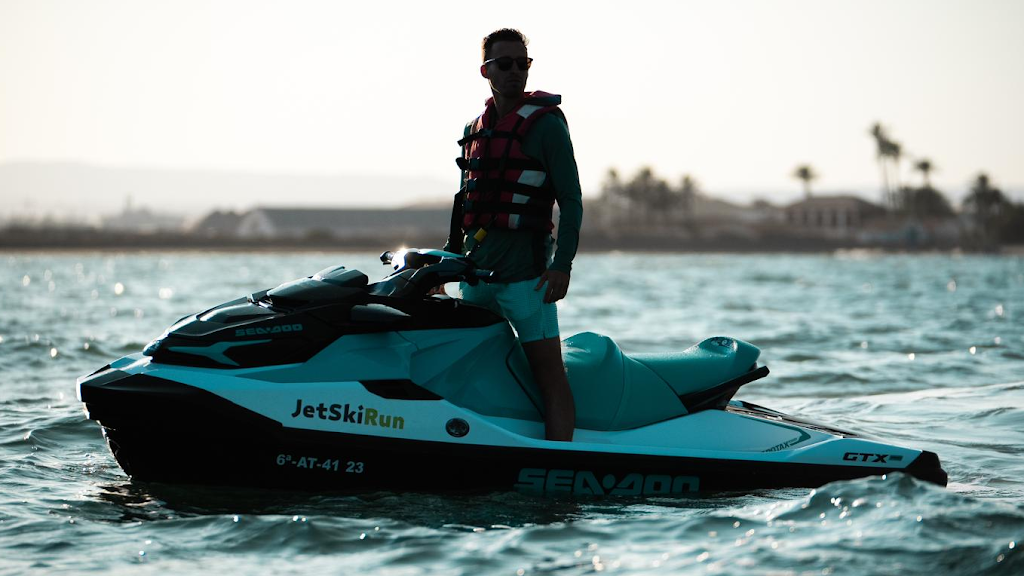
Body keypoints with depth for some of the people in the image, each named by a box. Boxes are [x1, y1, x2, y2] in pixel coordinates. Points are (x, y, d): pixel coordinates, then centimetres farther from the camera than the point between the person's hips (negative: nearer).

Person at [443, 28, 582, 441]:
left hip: (525, 266, -7)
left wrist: (563, 264, -17)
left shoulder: (545, 124, -3)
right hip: (475, 268, 7)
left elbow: (571, 200, -8)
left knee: (548, 372, -8)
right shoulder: (475, 130, 16)